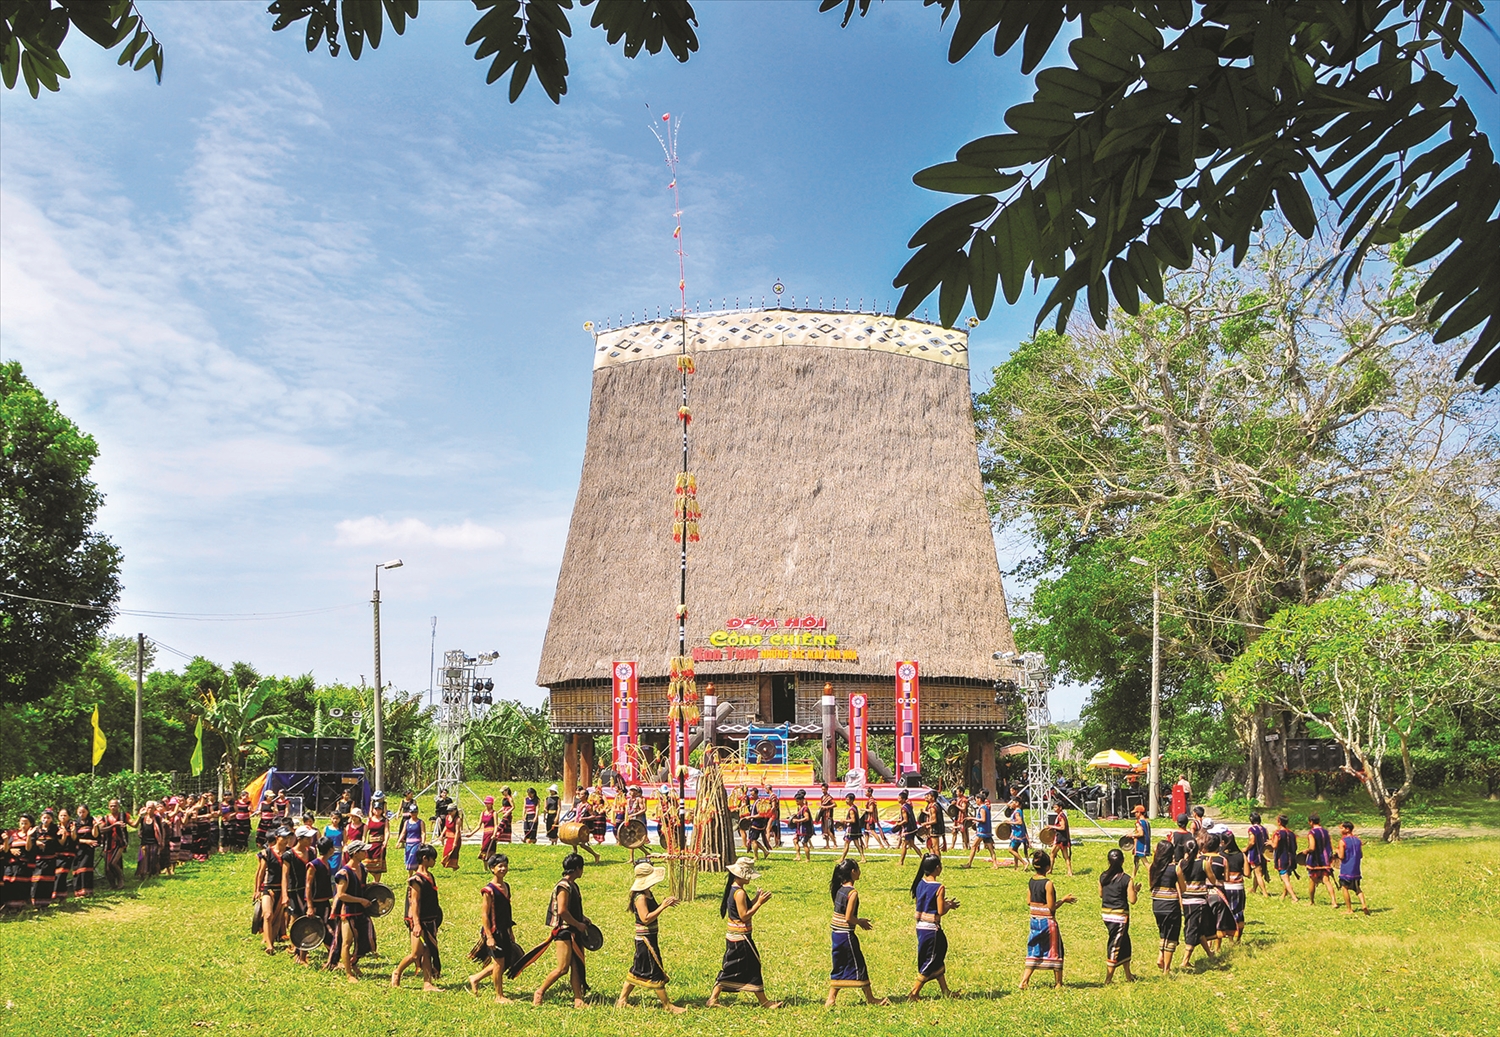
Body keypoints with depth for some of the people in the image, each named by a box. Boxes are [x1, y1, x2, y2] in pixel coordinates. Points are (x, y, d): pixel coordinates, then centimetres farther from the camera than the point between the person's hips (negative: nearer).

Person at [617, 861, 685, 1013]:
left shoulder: (648, 893, 9)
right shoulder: (640, 897, -21)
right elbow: (646, 918, -29)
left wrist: (664, 904, 4)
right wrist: (663, 907, -29)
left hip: (650, 938, 10)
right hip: (645, 939, -10)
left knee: (638, 970, 16)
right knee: (655, 972, 0)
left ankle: (622, 1001, 24)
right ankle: (667, 1005, 8)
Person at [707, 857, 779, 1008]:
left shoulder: (732, 889, 10)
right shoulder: (739, 892, -20)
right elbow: (744, 915, -22)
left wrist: (756, 899, 9)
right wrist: (759, 903, -19)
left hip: (733, 937, 9)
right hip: (741, 938, -9)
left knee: (729, 969, 13)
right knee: (753, 967, 2)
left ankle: (713, 999, 11)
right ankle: (764, 1001, 11)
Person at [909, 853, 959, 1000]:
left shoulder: (920, 884, 3)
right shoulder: (939, 887, -18)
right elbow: (940, 911, -17)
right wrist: (950, 905, 3)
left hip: (920, 926, 8)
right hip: (932, 928, -8)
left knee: (938, 959, 20)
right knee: (931, 961, 5)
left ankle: (945, 991, 29)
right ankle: (914, 993, 5)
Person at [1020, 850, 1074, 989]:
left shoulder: (1031, 881, 1)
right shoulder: (1048, 883, -20)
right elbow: (1051, 907, -18)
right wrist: (1064, 899, -6)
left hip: (1034, 920, 6)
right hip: (1048, 921, -6)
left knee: (1034, 952, 14)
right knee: (1055, 951, 9)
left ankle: (1024, 981, 8)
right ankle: (1058, 983, 18)